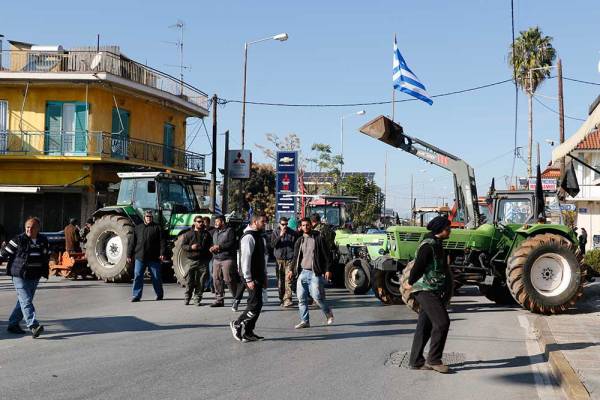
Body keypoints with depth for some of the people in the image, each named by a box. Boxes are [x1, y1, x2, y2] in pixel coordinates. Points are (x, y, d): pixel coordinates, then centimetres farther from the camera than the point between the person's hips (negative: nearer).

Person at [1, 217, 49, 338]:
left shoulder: (43, 241, 7)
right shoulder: (18, 240, -8)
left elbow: (47, 256, 20)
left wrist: (45, 272, 21)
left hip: (35, 277, 6)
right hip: (20, 276, -6)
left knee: (23, 301, 13)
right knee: (26, 301, -14)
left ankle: (13, 324, 26)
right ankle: (33, 326, -23)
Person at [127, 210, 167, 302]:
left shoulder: (157, 228, 4)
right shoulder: (138, 228, 13)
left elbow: (162, 241, -3)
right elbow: (132, 242, 13)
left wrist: (162, 253, -14)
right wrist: (129, 255, 8)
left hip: (154, 258, -2)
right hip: (140, 257, 2)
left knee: (156, 277, 5)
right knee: (137, 276, -2)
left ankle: (159, 294, 21)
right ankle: (136, 296, 3)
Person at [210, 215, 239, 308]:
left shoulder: (229, 231, -4)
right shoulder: (215, 232, 21)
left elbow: (231, 244, -13)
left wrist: (219, 247, -14)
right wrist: (212, 248, 4)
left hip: (228, 259, -7)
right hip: (216, 259, 7)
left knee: (228, 279, -9)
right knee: (216, 279, 3)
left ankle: (236, 299, 4)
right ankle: (219, 300, 12)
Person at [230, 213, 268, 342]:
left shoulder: (258, 236, 17)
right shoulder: (248, 237, -14)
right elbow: (245, 259, -19)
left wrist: (264, 277, 21)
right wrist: (248, 279, -22)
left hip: (258, 277, 10)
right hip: (252, 278, -10)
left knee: (256, 304, 10)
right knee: (255, 305, -10)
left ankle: (248, 332, 16)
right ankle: (236, 324, 5)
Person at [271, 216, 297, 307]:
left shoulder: (292, 233, 4)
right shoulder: (275, 232, 6)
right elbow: (272, 244, -5)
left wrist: (295, 257, 4)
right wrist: (280, 236, -16)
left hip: (289, 259, -2)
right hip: (279, 259, 2)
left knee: (288, 280, -13)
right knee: (280, 281, 7)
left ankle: (287, 299, -17)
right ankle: (282, 299, 18)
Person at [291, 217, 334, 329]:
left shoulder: (318, 238, -1)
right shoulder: (299, 241, 14)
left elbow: (326, 255, -3)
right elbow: (296, 257, 18)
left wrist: (327, 270, -9)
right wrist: (292, 270, 7)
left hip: (315, 273, -5)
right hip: (302, 273, 5)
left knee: (317, 297, -10)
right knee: (301, 298, 3)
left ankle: (329, 313, 15)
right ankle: (305, 321, 12)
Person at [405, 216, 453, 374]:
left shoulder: (436, 244, 17)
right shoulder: (428, 245, -15)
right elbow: (418, 266, -19)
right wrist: (410, 283, -9)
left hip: (434, 291, 10)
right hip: (426, 290, -10)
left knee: (425, 326, 11)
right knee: (442, 322, -14)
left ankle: (416, 361, 16)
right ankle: (433, 360, -7)